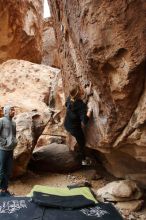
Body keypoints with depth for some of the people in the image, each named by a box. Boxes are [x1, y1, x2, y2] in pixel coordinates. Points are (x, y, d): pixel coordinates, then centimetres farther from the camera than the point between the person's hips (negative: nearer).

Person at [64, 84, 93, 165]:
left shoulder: (69, 99, -12)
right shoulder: (81, 105, -33)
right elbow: (84, 121, -38)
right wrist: (89, 109, -32)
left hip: (67, 125, 6)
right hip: (75, 128, -6)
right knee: (82, 143, 18)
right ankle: (83, 160, 37)